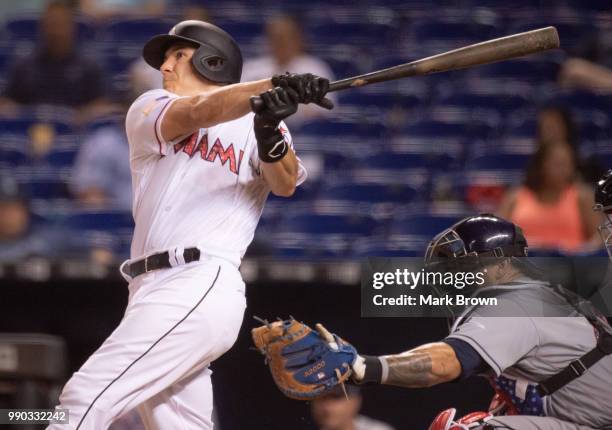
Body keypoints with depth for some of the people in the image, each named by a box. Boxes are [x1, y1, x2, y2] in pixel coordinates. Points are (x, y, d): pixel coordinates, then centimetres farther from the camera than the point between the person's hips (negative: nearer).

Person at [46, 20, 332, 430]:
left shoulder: (253, 128, 9)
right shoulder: (148, 110, 15)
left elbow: (285, 184, -9)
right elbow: (195, 113, -5)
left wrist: (271, 137, -32)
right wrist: (272, 87, -24)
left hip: (199, 286, -5)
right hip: (157, 290, 5)